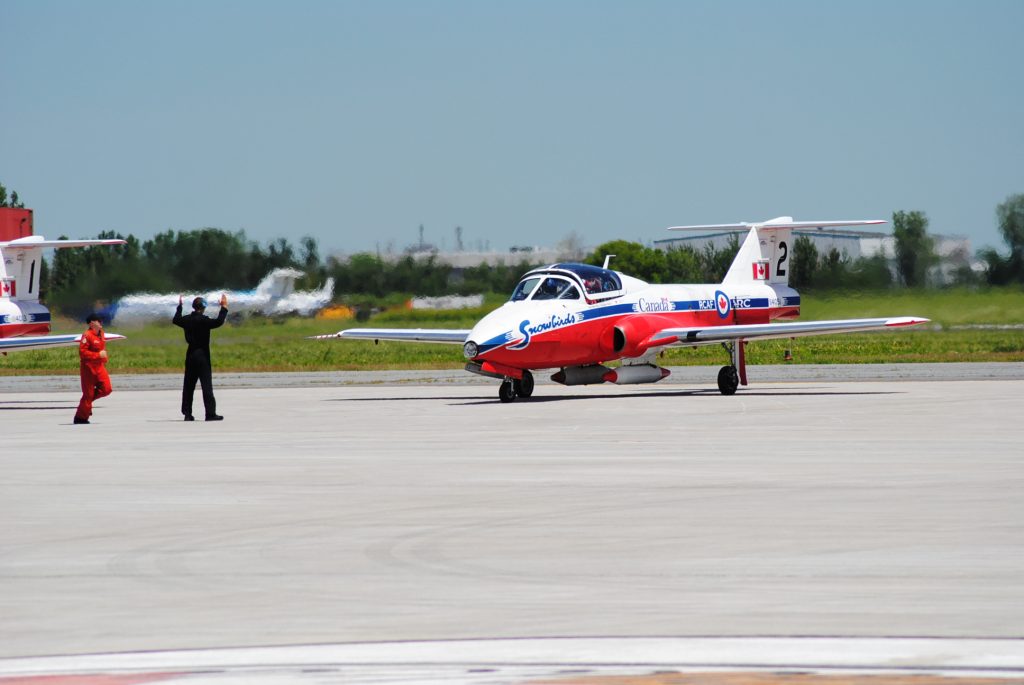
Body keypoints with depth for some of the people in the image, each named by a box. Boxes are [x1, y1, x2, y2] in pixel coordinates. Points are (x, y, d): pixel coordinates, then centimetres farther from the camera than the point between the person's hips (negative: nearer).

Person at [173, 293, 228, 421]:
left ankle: (187, 413, 12)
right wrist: (224, 308, -18)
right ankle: (210, 413, -12)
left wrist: (179, 307, 37)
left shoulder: (187, 320, 4)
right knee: (207, 385, -7)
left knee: (188, 385, 11)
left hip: (190, 356, 6)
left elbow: (175, 320, 24)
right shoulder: (203, 320, -15)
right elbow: (218, 322, -27)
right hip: (202, 356, -6)